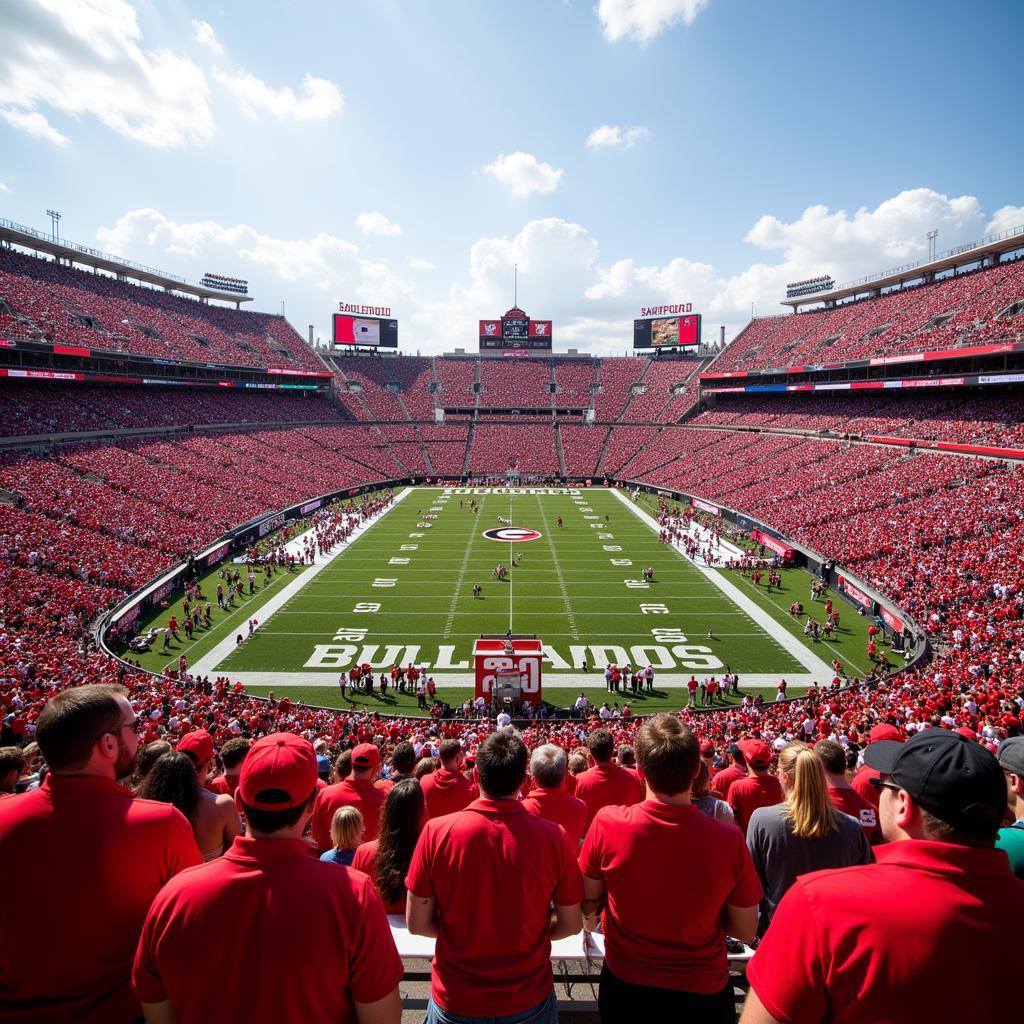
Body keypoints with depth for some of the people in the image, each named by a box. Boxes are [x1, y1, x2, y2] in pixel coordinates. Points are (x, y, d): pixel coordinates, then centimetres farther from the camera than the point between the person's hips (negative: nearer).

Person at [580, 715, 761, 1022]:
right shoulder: (727, 839, -25)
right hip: (703, 994, 0)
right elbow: (746, 931, -10)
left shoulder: (608, 824, -24)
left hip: (624, 987, 0)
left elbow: (589, 903, -7)